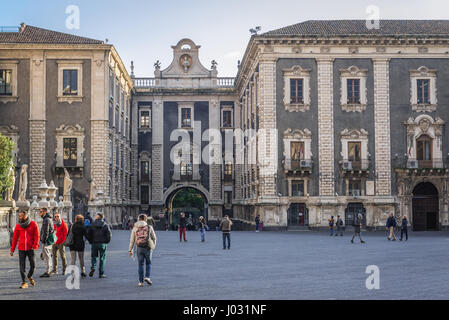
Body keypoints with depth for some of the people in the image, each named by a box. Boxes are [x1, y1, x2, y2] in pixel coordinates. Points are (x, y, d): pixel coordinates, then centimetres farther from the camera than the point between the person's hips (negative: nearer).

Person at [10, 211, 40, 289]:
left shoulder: (33, 224, -3)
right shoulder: (18, 226, 3)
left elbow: (37, 236, -2)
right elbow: (15, 238, 7)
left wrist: (35, 246, -14)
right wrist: (12, 249, 5)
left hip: (30, 248, -1)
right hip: (21, 249, 1)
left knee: (33, 265, 2)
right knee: (22, 266, -1)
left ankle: (29, 276, 31)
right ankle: (24, 282, 8)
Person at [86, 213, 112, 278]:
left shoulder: (92, 225, 0)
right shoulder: (105, 225, -3)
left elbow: (88, 234, -1)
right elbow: (109, 234, -8)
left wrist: (90, 241, 11)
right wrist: (107, 241, 5)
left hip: (94, 243, 1)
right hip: (103, 244, -1)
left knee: (93, 256, 14)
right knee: (102, 258, 6)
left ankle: (93, 267, -13)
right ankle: (101, 273, 7)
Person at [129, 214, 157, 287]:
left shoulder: (135, 228, 4)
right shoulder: (149, 227, -1)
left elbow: (132, 240, 3)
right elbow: (154, 238, 4)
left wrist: (130, 250, 9)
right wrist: (153, 245, 22)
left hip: (139, 248, 1)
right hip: (148, 248, -1)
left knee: (140, 265, 11)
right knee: (148, 263, 16)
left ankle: (141, 281, 8)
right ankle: (147, 277, -2)